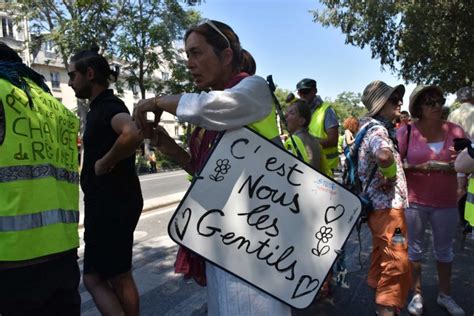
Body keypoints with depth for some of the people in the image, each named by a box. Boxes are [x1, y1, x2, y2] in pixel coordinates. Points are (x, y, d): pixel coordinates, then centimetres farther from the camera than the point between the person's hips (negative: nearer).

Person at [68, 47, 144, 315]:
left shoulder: (109, 106, -16)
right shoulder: (102, 107, 15)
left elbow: (133, 134, -37)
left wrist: (104, 163, -24)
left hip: (112, 206, -10)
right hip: (110, 204, 10)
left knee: (95, 278, 1)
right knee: (119, 276, 19)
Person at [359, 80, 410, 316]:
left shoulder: (378, 127, 13)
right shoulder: (377, 129, -18)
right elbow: (384, 155, -41)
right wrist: (390, 175, -22)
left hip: (379, 204, 11)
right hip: (387, 205, -11)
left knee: (382, 257, 21)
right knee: (397, 262, -6)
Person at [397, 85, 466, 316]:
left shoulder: (455, 131, -3)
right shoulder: (406, 132, -8)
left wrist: (456, 165, -19)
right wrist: (418, 168, -22)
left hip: (446, 203, 2)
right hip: (414, 202, -2)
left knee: (444, 250, 17)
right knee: (414, 249, 11)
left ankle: (444, 295, 37)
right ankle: (417, 295, 29)